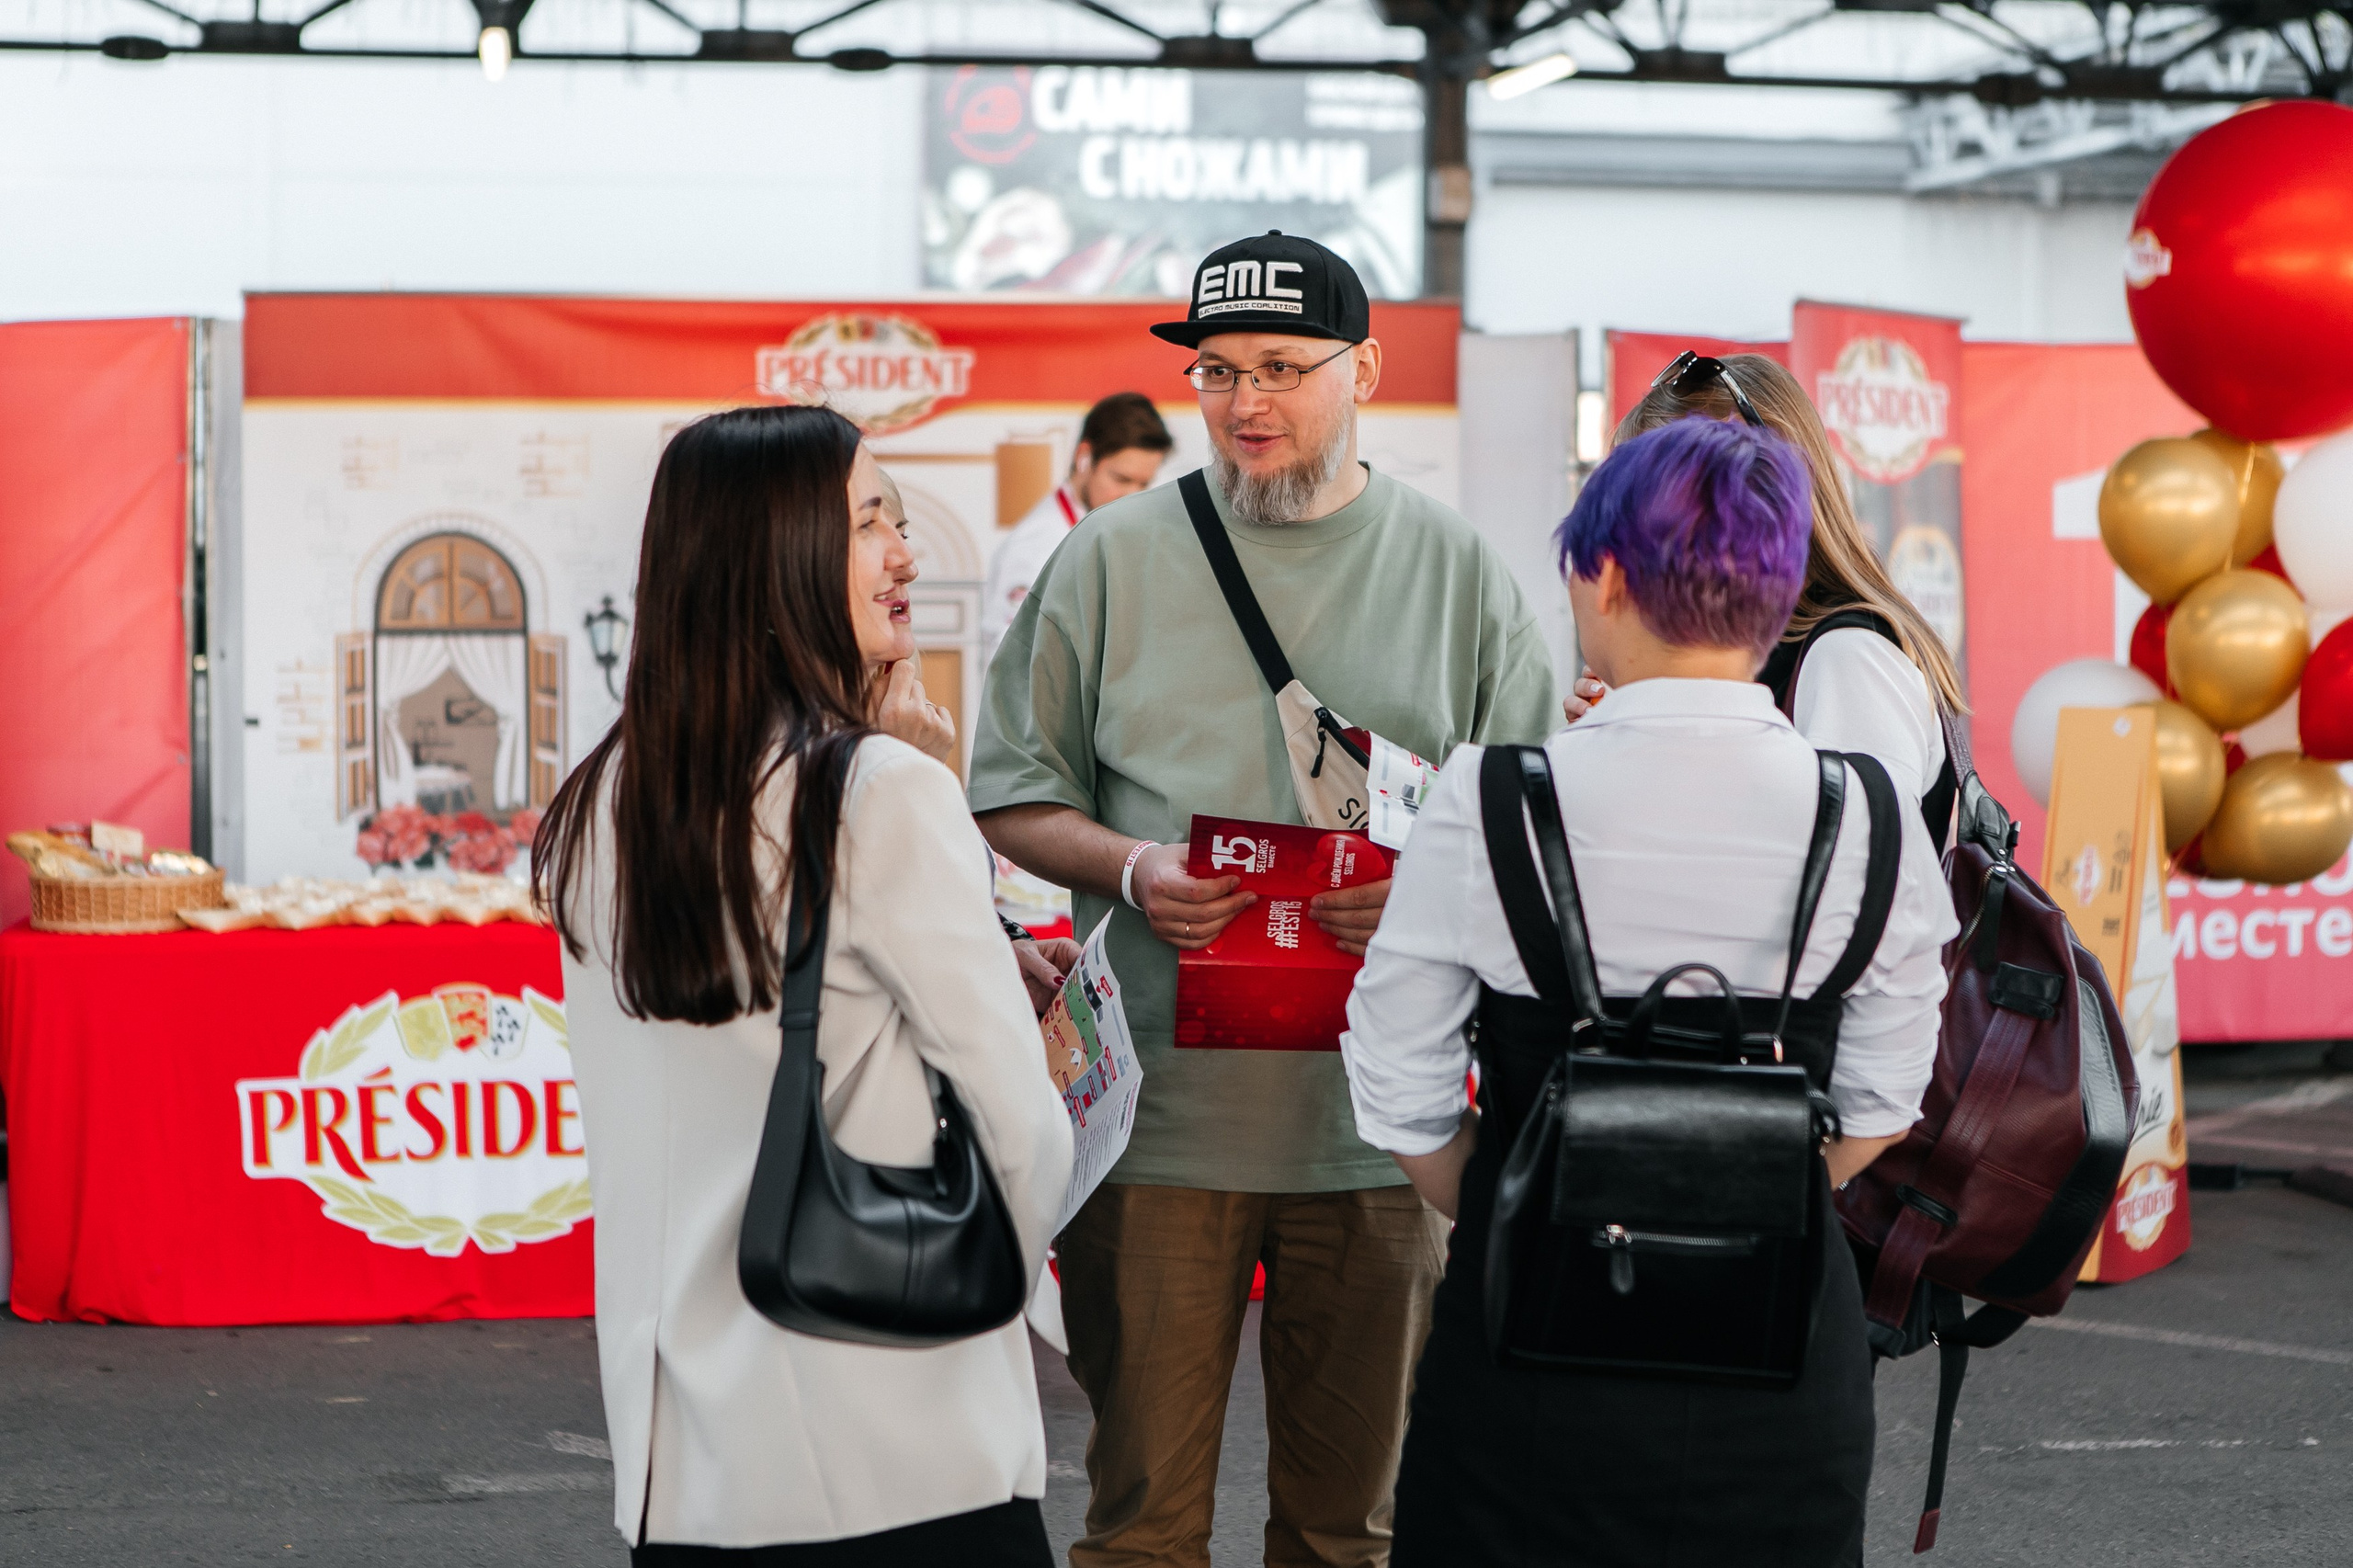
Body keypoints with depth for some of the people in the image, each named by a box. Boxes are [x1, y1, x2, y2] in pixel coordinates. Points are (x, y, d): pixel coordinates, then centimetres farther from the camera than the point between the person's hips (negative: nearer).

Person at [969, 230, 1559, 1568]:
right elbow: (1017, 797, 9)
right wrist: (1130, 868, -11)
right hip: (1163, 1108, -1)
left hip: (1379, 1119, 1)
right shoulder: (1113, 558, 5)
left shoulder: (1459, 570, 7)